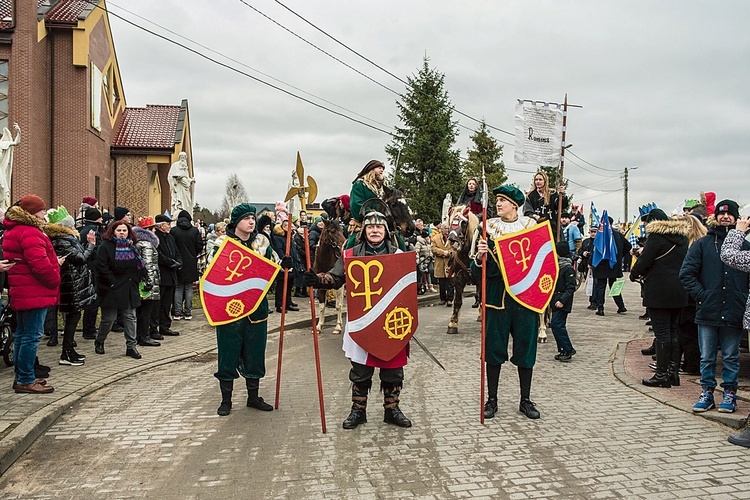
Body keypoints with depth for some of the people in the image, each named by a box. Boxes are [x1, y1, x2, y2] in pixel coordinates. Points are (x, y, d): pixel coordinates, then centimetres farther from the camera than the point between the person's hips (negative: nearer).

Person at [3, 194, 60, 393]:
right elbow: (39, 263, -25)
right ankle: (26, 380, 0)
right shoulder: (29, 232, -17)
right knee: (32, 336, -5)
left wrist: (54, 263, 12)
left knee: (23, 335, 17)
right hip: (34, 292, -11)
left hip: (21, 292, 11)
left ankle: (21, 377, 26)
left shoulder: (12, 231, 17)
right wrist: (55, 280, -10)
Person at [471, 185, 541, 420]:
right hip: (497, 295, -1)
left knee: (526, 347, 6)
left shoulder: (530, 225, 5)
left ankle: (525, 400, 19)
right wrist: (480, 254, -20)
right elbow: (478, 269, 1)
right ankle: (491, 399, 15)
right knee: (494, 347, 3)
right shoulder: (489, 226, 4)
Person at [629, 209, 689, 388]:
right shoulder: (682, 237, 13)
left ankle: (662, 375, -1)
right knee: (673, 331, 13)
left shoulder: (656, 236, -12)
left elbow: (644, 261, -14)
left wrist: (634, 274, 6)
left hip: (659, 291, -8)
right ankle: (673, 372, 17)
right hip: (679, 291, 8)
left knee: (662, 332, -4)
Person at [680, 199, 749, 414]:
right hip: (708, 312, 0)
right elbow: (686, 273, 1)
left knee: (731, 357, 9)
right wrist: (701, 295, -7)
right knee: (706, 357, 8)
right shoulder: (702, 244, 4)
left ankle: (730, 394, 20)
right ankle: (707, 392, 18)